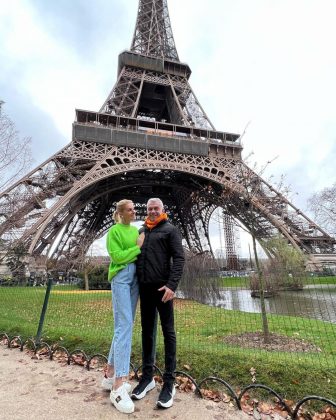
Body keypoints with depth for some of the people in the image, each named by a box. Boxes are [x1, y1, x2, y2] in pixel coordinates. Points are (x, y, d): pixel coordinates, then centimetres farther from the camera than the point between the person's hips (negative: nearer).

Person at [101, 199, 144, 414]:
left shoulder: (136, 229, 16)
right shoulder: (114, 231, -3)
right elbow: (117, 256, -13)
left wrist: (141, 245, -3)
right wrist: (138, 247, -10)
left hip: (136, 276, 7)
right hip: (120, 276, -7)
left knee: (126, 324, 8)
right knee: (124, 325, -13)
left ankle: (110, 375, 20)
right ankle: (119, 386, -8)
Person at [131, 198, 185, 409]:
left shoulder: (170, 229, 0)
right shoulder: (141, 231, 16)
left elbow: (179, 258, -8)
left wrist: (172, 285, -19)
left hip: (163, 287, -5)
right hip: (145, 287, 5)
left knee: (168, 332, 3)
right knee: (147, 331, 13)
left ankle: (169, 382, 14)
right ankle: (147, 376, 26)